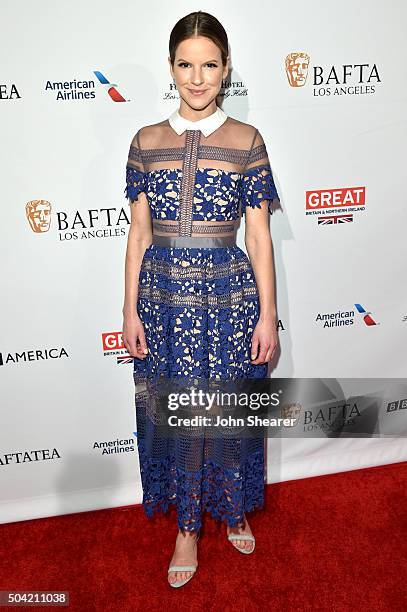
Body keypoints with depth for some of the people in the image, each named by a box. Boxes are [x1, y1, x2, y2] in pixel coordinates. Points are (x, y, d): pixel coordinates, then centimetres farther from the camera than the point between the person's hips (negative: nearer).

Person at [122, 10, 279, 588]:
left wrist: (267, 315, -4)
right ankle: (188, 525, 36)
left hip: (229, 295, -1)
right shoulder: (147, 141, 4)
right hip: (165, 296, 2)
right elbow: (139, 232, 4)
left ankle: (233, 509, 42)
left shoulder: (246, 140, -1)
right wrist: (131, 311, 1)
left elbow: (259, 235, -1)